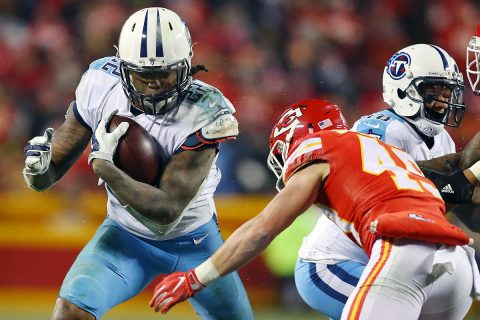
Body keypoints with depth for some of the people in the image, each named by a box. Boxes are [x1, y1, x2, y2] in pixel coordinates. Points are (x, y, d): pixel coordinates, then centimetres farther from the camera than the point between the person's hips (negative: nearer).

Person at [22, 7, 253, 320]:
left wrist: (103, 165, -36)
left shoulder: (202, 115, -29)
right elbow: (44, 180, -11)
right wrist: (37, 166, -35)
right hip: (125, 234, 1)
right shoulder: (101, 87, -19)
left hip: (194, 241, -1)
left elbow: (166, 213, -33)